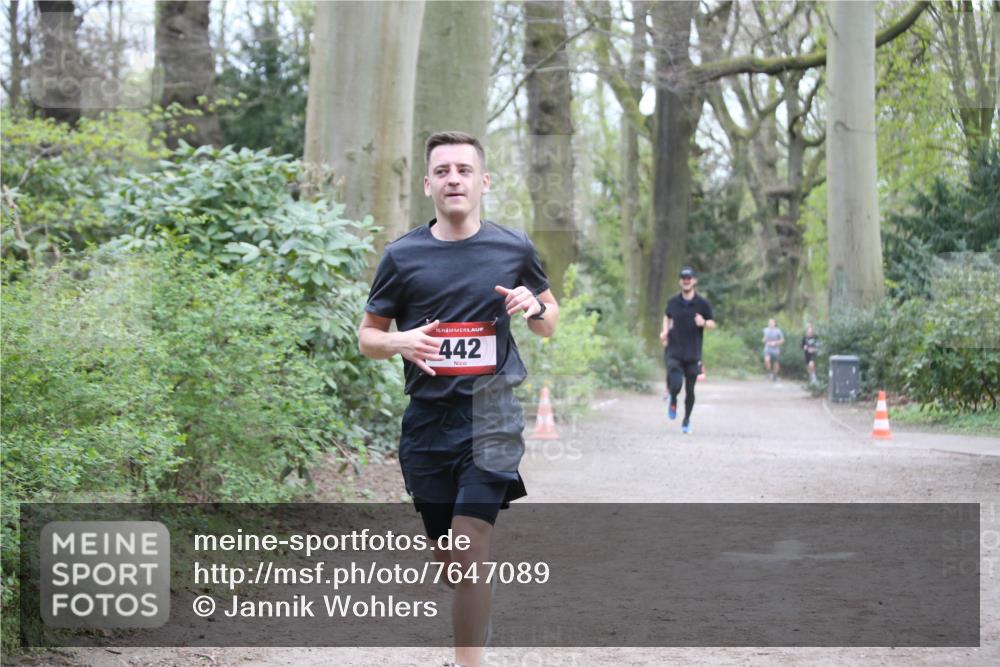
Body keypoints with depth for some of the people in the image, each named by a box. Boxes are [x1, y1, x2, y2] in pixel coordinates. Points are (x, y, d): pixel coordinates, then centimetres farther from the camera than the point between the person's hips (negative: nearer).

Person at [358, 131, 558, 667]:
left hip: (492, 416, -2)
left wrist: (534, 307, -6)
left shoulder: (514, 249, 4)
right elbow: (368, 337, 9)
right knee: (446, 556, 10)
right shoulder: (402, 256, 3)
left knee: (470, 546, -17)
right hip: (428, 418, 2)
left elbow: (549, 326, 17)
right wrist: (401, 342, -14)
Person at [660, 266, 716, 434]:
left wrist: (703, 323, -16)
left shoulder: (703, 303, -2)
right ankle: (673, 401, 20)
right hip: (674, 352, 0)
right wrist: (665, 330, 3)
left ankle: (686, 421, 26)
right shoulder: (673, 301, 2)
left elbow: (712, 324, 7)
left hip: (693, 354, 0)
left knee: (690, 390, 4)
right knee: (676, 385, -16)